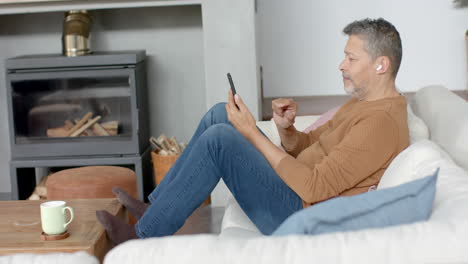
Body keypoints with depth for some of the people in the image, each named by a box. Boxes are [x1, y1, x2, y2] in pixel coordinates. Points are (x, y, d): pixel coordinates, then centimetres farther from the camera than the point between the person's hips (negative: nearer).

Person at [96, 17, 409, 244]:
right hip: (296, 186, 10)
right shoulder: (362, 102, 12)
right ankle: (155, 208, 8)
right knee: (220, 114, 6)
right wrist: (287, 128, -7)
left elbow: (313, 188, -26)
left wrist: (253, 134, -21)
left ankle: (146, 236, -10)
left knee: (219, 139, -23)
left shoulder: (381, 122, -21)